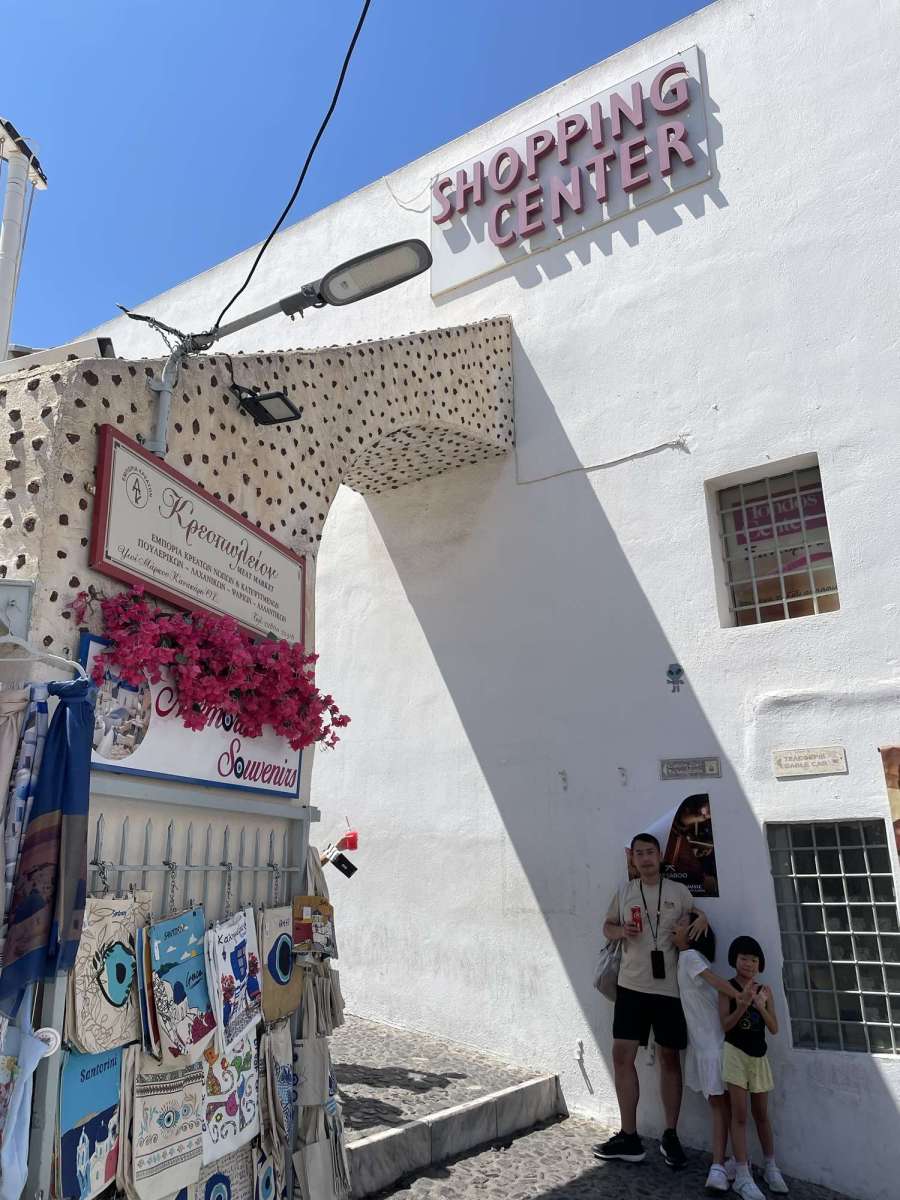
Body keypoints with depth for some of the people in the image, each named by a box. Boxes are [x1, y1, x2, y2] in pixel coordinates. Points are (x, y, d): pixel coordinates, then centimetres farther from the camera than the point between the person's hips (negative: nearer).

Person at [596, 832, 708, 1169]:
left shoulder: (678, 891, 0)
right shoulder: (624, 892, 5)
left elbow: (699, 916, 12)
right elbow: (607, 926, 13)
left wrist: (703, 919, -11)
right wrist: (620, 931, -9)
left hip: (669, 987, -2)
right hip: (632, 986, 2)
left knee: (669, 1058, 8)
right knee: (622, 1055, 0)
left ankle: (670, 1136, 24)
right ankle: (629, 1138, 13)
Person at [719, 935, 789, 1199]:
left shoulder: (765, 990, 3)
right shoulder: (727, 988, -8)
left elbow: (774, 1029, 0)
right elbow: (725, 1025, -14)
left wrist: (761, 1007, -17)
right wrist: (743, 1004, -28)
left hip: (759, 1056, 4)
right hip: (736, 1053, -4)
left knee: (761, 1114, 16)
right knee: (739, 1114, -4)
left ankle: (771, 1168, 30)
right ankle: (742, 1175, 0)